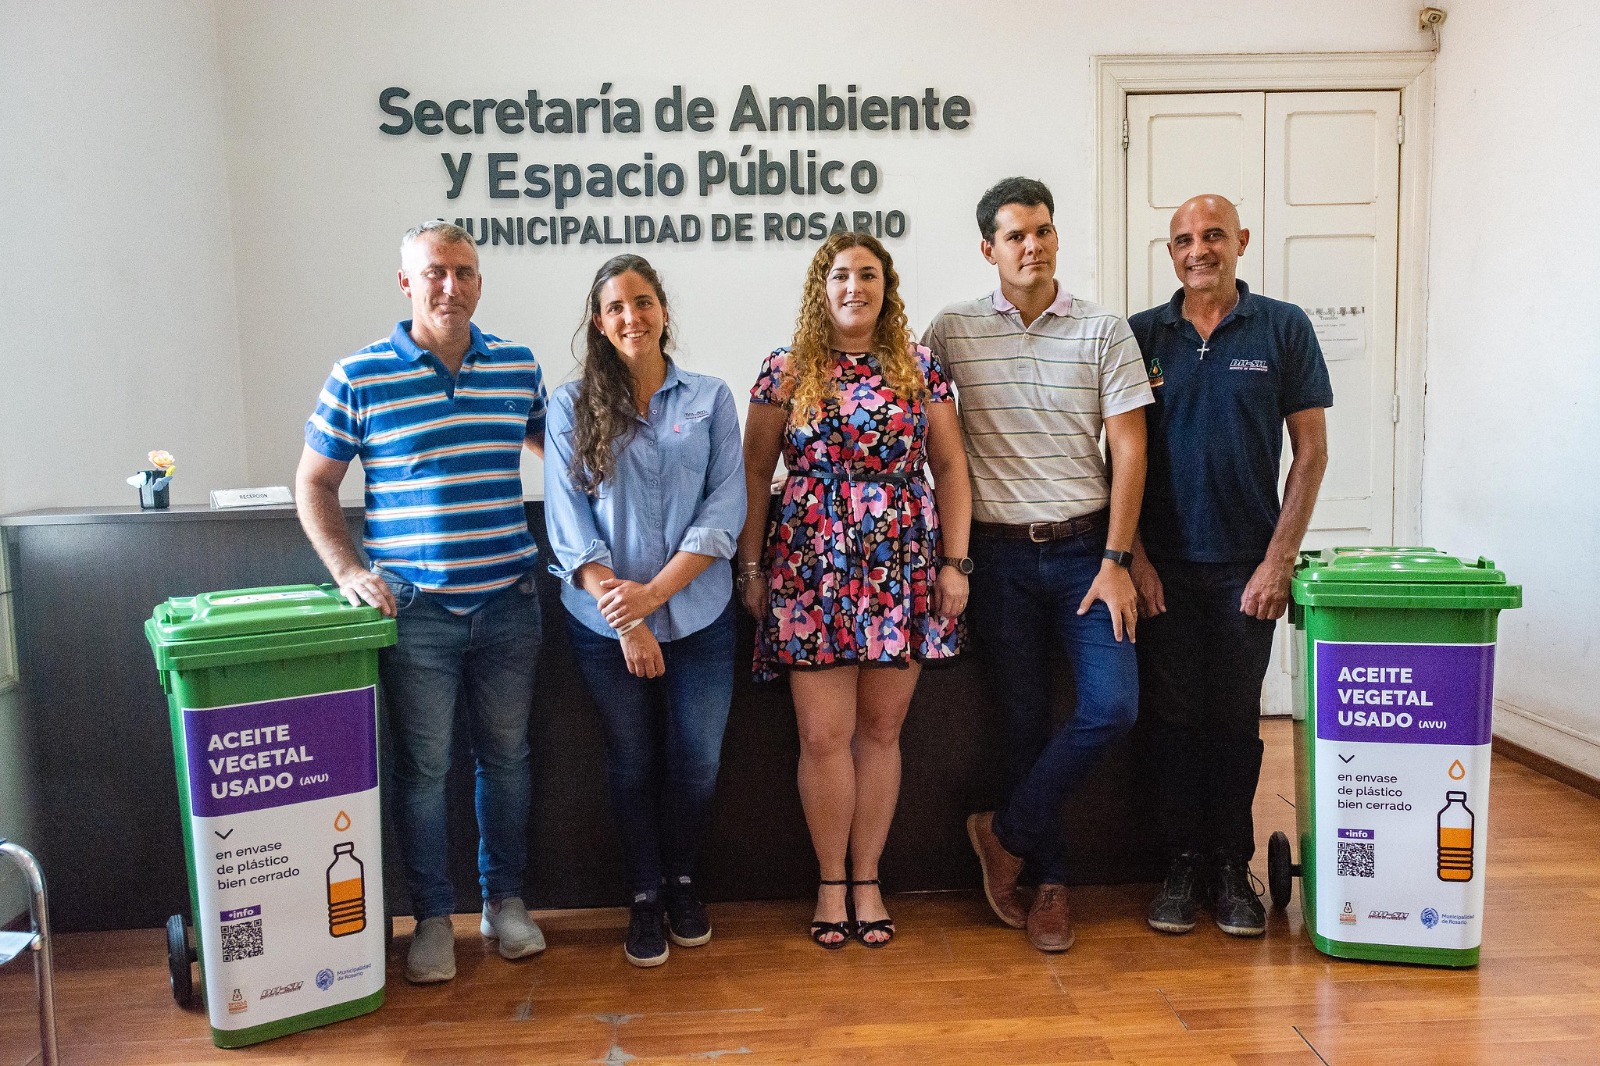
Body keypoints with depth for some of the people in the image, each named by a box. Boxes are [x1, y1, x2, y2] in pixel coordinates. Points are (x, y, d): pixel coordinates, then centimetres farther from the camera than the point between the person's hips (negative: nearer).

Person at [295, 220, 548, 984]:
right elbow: (313, 482, 3)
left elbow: (550, 443, 24)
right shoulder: (360, 377, -3)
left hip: (508, 604, 3)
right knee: (422, 766, 5)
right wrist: (347, 569, -8)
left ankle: (505, 899, 30)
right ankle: (433, 917, 23)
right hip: (414, 608, -2)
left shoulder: (519, 368, 6)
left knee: (507, 756, 12)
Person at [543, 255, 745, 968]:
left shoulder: (709, 399, 3)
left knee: (699, 761, 7)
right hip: (606, 624, 0)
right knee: (632, 762, 11)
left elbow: (726, 507, -5)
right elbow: (568, 522, -5)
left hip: (699, 616, 1)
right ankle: (645, 895, 30)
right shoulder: (572, 406, 0)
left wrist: (655, 591, -15)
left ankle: (681, 880, 32)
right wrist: (625, 617, -13)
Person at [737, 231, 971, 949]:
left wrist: (955, 562, 1)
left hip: (903, 570, 1)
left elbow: (949, 466, 8)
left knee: (880, 730, 8)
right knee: (823, 733, -1)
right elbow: (755, 474, 7)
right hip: (811, 571, -1)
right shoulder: (787, 371, 4)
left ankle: (867, 880, 22)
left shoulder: (920, 369, 7)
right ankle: (831, 882, 17)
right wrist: (751, 568, 3)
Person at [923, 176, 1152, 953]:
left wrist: (1114, 561, -8)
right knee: (1025, 719, 6)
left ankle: (1007, 831, 11)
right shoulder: (953, 331, 3)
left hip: (1085, 548, 0)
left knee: (1113, 705, -10)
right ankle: (1049, 881, 22)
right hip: (999, 553, 0)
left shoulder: (1104, 331, 2)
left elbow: (1129, 450, -1)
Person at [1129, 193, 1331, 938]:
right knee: (1173, 717, 5)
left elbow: (1310, 451, 1)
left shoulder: (1283, 329, 2)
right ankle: (1182, 863, 19)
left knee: (1235, 719, 6)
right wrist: (1133, 557, -3)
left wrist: (1278, 561, -6)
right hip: (1163, 566, 1)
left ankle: (1233, 867, 21)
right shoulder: (1140, 336, 5)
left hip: (1246, 564, -1)